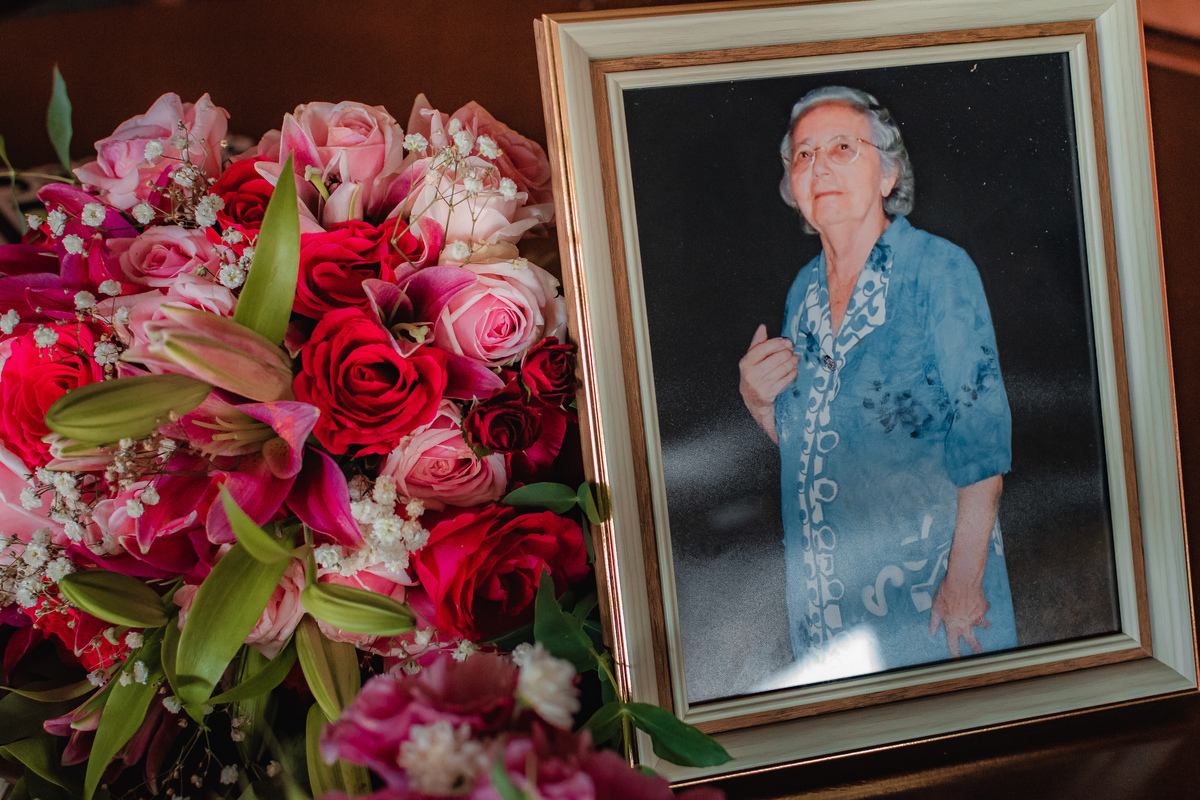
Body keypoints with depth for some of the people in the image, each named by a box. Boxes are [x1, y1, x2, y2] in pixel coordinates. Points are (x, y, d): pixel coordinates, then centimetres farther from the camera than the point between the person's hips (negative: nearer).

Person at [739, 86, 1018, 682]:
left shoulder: (939, 269, -11)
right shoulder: (804, 290, 6)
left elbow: (982, 433, -15)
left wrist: (965, 578, -18)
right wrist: (758, 402, -6)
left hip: (926, 582, -5)